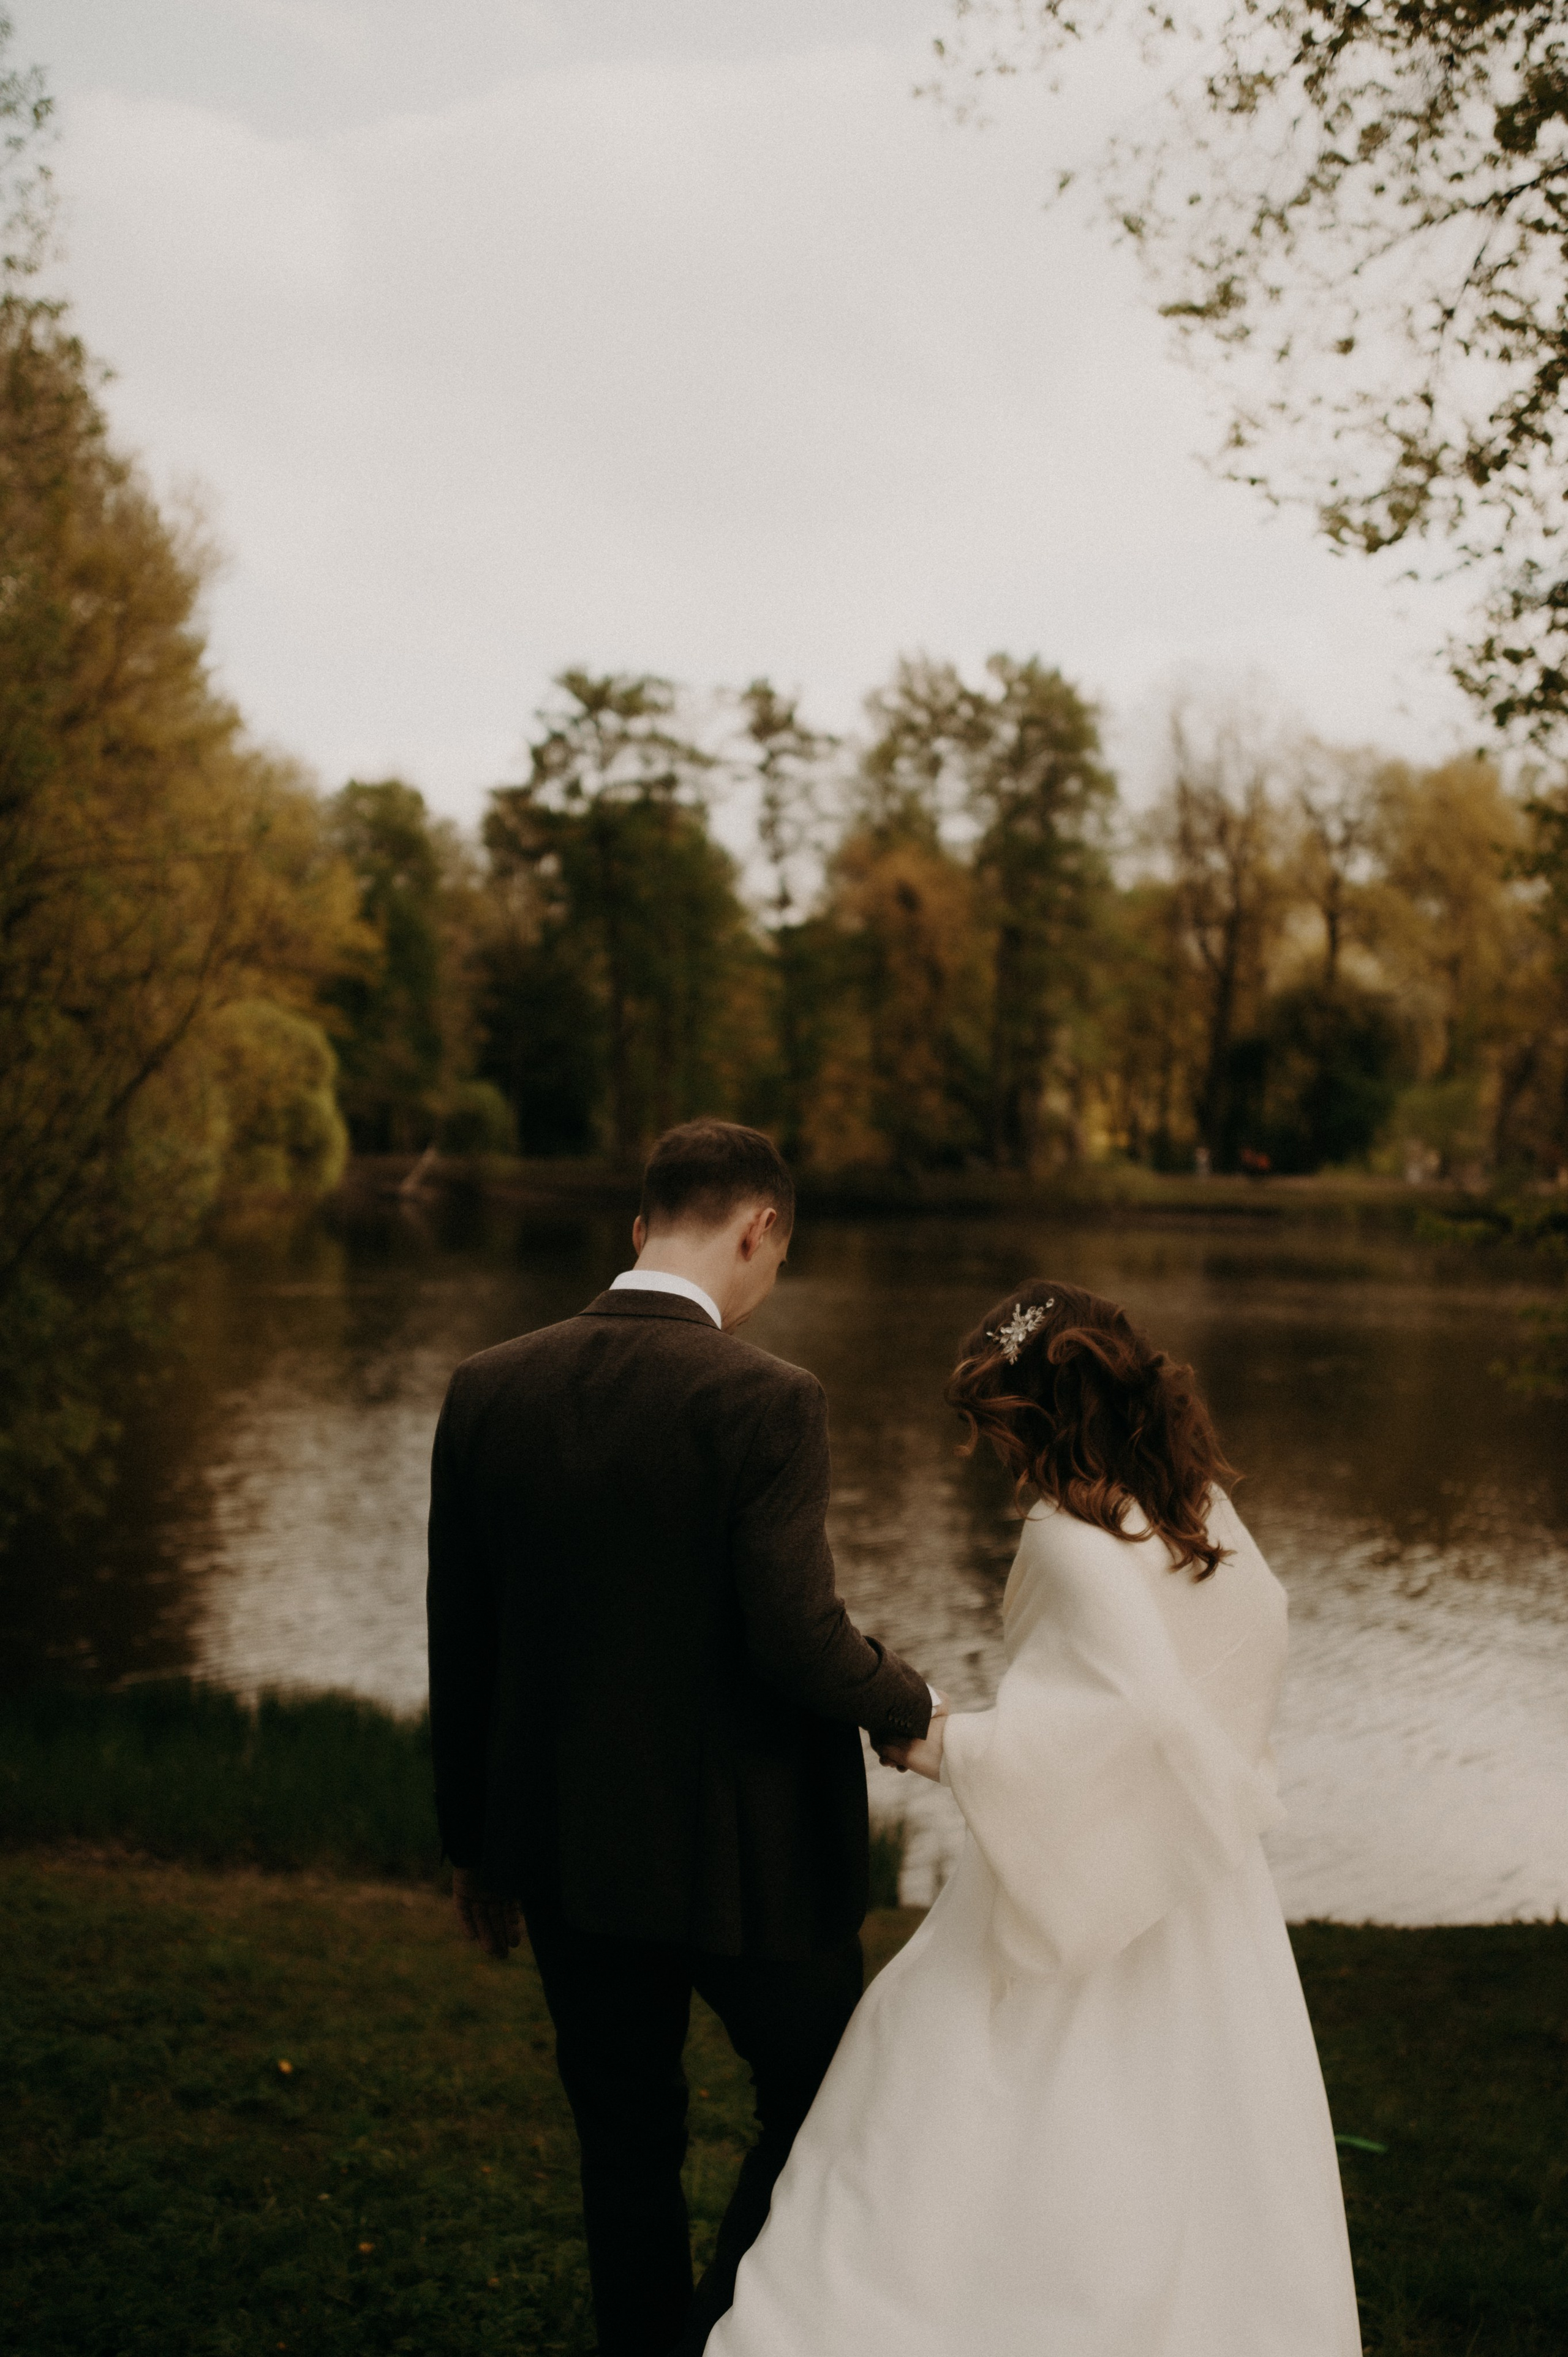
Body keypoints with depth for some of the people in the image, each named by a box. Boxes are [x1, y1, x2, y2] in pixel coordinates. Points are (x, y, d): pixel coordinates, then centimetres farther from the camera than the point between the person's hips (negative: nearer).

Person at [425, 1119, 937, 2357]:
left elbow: (459, 1642, 3)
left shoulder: (487, 1391, -3)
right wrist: (912, 1706, -2)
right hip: (743, 1850, -5)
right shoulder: (766, 1400, -19)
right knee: (822, 2105, 18)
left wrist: (478, 1842, 14)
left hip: (564, 1847, 5)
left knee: (625, 2137, 20)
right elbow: (799, 1640, -23)